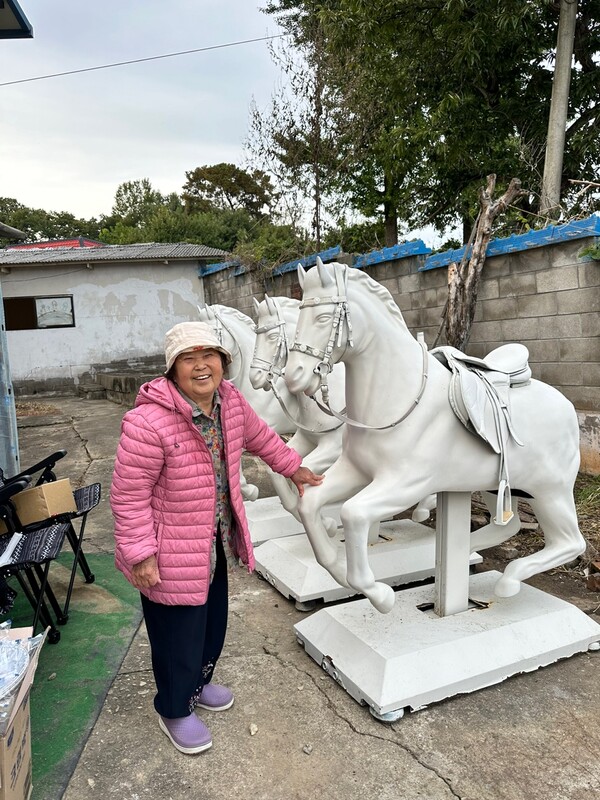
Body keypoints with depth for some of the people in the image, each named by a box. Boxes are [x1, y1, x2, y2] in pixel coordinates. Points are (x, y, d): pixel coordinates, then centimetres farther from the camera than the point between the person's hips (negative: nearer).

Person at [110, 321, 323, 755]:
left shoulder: (231, 401, -7)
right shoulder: (147, 422, -29)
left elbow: (260, 436, 13)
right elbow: (128, 496, -22)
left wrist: (294, 467, 20)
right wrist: (141, 555, -21)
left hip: (216, 542, 7)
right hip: (172, 553, -7)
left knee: (214, 620, 25)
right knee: (179, 632, 11)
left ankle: (198, 683, 54)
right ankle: (175, 711, 40)